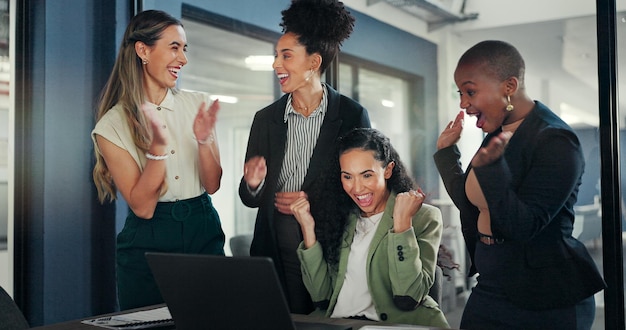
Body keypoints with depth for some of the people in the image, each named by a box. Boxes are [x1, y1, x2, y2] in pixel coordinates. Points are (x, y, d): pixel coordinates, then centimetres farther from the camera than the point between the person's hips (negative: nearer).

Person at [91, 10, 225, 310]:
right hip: (148, 243, -2)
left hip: (204, 234, 3)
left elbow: (213, 185, -1)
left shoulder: (198, 104, 0)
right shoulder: (112, 125, -7)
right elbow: (142, 206, -13)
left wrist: (204, 140, -18)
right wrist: (158, 147, -25)